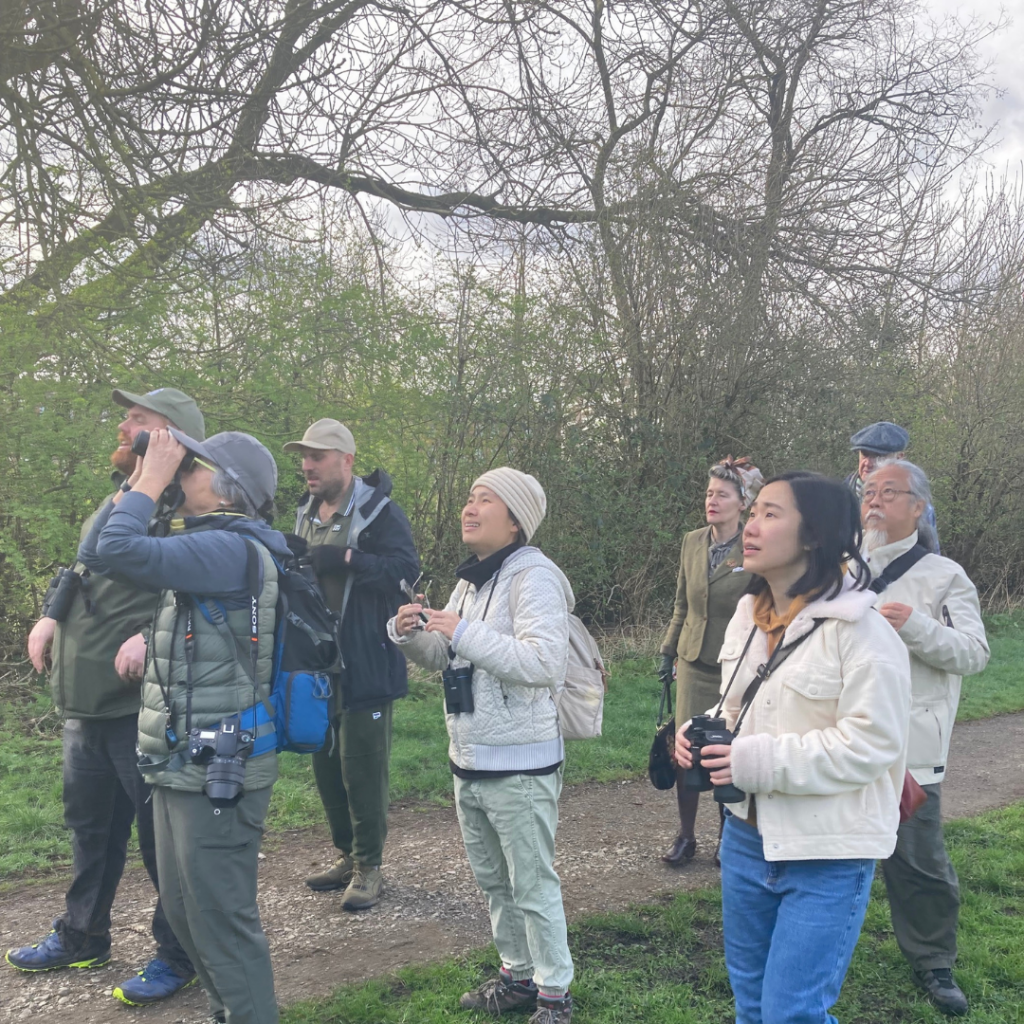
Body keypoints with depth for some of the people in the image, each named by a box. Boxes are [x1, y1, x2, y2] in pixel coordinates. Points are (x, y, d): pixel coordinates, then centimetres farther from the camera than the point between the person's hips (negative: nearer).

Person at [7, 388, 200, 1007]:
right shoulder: (117, 500, 14)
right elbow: (81, 571, 25)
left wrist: (150, 637, -31)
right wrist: (51, 617, 9)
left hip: (144, 701, -9)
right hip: (86, 699, 9)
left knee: (161, 829, 3)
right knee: (90, 823, 22)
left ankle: (179, 955, 21)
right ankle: (82, 937, 41)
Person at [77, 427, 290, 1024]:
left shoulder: (233, 549, -19)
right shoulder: (206, 545, 11)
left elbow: (118, 550, -29)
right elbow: (96, 554, 14)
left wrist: (154, 478, -15)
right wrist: (137, 481, 7)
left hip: (219, 771, -10)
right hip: (184, 765, 10)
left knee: (220, 917, 0)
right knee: (183, 907, 20)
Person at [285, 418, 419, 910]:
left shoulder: (377, 511, -11)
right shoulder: (307, 513, 13)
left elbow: (406, 567, -25)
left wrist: (346, 559, -31)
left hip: (364, 667, -8)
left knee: (363, 767, -2)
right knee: (326, 763, 15)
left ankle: (369, 867, 11)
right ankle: (347, 854, 30)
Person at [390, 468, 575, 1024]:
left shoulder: (533, 576, -16)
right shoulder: (472, 578, 11)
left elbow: (546, 663, -29)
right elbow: (441, 656, 19)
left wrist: (465, 633, -27)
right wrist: (409, 633, -2)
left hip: (518, 767, -9)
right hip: (468, 761, 9)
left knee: (534, 888, 4)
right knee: (493, 882, 21)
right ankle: (517, 975, 38)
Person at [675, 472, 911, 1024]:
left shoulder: (860, 632, -19)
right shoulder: (747, 616, 5)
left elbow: (872, 743, -23)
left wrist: (758, 762, -24)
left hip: (827, 856, -7)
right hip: (747, 835, 8)